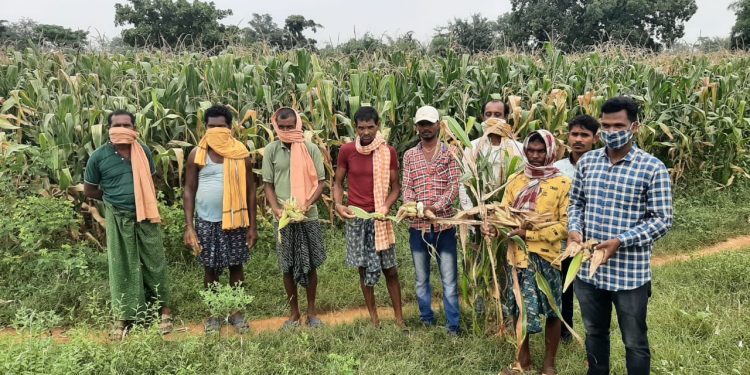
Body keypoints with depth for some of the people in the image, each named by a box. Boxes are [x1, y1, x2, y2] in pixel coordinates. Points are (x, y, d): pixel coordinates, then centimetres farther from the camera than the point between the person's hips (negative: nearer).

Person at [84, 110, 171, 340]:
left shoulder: (143, 151, -1)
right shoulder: (99, 156, -7)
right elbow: (89, 191, 4)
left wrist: (149, 205, 5)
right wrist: (114, 198, 3)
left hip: (145, 216, 1)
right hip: (118, 219, -1)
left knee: (154, 263, 7)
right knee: (122, 267, 8)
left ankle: (164, 310, 20)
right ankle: (123, 317, 21)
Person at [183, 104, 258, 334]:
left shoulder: (241, 154, -2)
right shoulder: (196, 155, -2)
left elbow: (250, 190, 2)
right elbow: (189, 191, 1)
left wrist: (252, 225, -1)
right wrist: (189, 226, -6)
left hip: (235, 220, 0)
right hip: (206, 221, 0)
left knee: (236, 266, 9)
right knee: (210, 268, 10)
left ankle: (237, 312, 24)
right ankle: (213, 315, 25)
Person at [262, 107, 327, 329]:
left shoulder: (311, 149, -2)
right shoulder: (271, 150, 0)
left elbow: (321, 182, -2)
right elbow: (268, 184, 3)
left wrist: (307, 205, -16)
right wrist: (276, 209, -13)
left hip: (309, 218, -1)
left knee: (311, 265, 8)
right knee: (288, 267, 8)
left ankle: (311, 311, 24)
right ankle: (294, 312, 24)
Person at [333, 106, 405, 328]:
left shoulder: (388, 152, -2)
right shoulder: (346, 151, -2)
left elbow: (395, 187, 2)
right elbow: (338, 183, 6)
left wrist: (386, 206, -15)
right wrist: (338, 204, -12)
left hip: (380, 218, 0)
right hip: (356, 218, 1)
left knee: (390, 269, 3)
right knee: (365, 269, 9)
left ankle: (399, 317, 17)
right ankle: (373, 316, 24)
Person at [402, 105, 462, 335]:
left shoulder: (450, 153, 2)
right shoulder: (410, 155, 10)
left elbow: (455, 185, -6)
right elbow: (407, 187, 4)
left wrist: (437, 207, -20)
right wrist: (412, 206, -16)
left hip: (444, 223, -3)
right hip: (417, 224, 3)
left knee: (449, 278, 1)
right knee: (421, 277, 13)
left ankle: (453, 325, 11)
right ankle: (427, 320, 28)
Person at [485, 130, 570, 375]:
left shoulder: (563, 184, -7)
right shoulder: (516, 181, 8)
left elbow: (566, 225, -12)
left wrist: (529, 233, -19)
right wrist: (493, 226, -18)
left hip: (546, 256, -4)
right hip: (517, 254, 4)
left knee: (550, 310, 9)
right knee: (519, 308, 14)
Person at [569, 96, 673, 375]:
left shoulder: (652, 168, -10)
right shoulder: (587, 161, 4)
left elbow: (662, 220, -10)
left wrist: (620, 242, -20)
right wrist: (574, 229, -6)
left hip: (630, 272, -4)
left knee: (635, 342, 13)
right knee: (594, 332, 22)